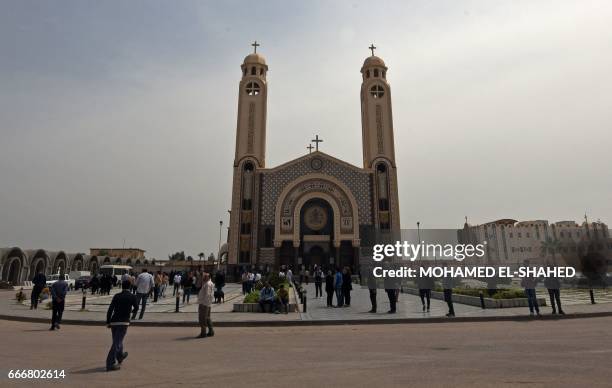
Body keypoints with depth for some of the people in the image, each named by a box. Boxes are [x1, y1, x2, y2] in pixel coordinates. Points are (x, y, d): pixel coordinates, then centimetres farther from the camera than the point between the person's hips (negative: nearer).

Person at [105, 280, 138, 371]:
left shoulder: (116, 296, 5)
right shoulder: (133, 297, -1)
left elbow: (110, 309, -1)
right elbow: (136, 309, 9)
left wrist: (108, 322, 4)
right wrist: (132, 311, 32)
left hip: (114, 321, 4)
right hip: (124, 322, -4)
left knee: (117, 340, 20)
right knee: (117, 342, -2)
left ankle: (120, 355, 42)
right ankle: (110, 364, -7)